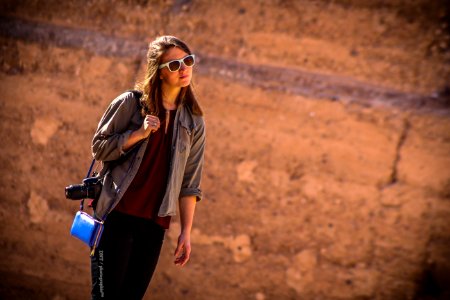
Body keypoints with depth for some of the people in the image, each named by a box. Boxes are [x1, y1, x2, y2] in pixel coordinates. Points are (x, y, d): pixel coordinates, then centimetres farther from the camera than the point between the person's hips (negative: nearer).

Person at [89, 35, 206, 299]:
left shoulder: (194, 122, 8)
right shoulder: (131, 103, 0)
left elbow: (190, 183, 7)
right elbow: (99, 148, -1)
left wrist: (186, 232, 4)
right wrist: (139, 133, -15)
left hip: (155, 224, 3)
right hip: (117, 216, -3)